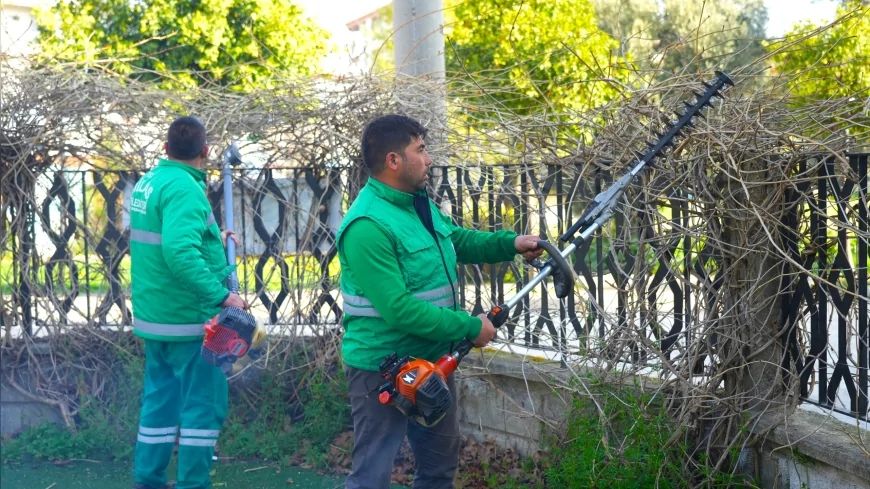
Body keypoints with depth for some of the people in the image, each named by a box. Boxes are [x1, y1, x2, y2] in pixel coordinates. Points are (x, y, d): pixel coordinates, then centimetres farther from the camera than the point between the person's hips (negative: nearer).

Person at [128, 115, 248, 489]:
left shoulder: (148, 183, 9)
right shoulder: (184, 188, -19)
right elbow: (179, 252, -32)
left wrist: (212, 243, 23)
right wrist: (221, 295, -29)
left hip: (154, 316, 9)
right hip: (188, 318, -9)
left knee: (160, 401, 16)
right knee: (204, 406, -1)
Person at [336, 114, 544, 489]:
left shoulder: (419, 204, 4)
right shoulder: (368, 226, -27)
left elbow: (458, 240, 23)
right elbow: (399, 309, -31)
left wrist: (511, 243, 8)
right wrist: (470, 328, -24)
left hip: (431, 359, 10)